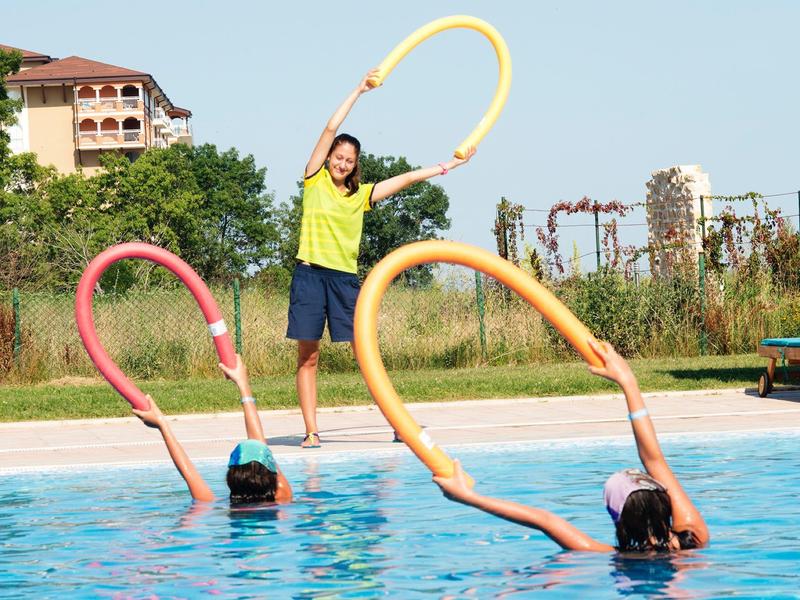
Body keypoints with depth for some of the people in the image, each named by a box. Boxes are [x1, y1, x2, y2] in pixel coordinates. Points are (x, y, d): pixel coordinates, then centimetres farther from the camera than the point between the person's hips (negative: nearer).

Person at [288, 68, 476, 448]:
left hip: (345, 278, 2)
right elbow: (330, 129, 0)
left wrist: (449, 166, 18)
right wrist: (358, 91, 2)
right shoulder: (315, 180, 5)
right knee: (307, 357, -2)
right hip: (310, 274, -2)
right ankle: (311, 432, 1)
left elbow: (407, 179, 17)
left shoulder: (361, 195, 13)